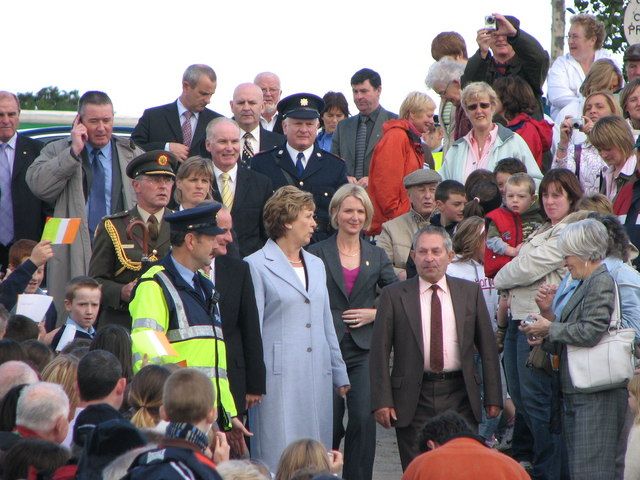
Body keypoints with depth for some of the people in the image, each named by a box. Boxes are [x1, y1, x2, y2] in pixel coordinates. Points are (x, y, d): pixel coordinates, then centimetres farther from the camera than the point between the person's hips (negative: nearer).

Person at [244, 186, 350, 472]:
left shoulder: (316, 265, 18)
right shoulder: (257, 266, -2)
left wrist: (339, 375, 20)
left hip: (317, 378, 7)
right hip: (279, 380, -6)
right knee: (279, 460, -8)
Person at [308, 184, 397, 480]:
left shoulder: (377, 256, 11)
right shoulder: (317, 254, 2)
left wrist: (375, 314, -4)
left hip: (363, 350, 2)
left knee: (364, 419, -11)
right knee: (329, 423, 3)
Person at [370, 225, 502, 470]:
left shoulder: (470, 292, 8)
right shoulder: (393, 295, 3)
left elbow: (487, 347, 9)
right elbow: (379, 351, 0)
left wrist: (493, 397, 5)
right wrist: (382, 401, -8)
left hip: (460, 397, 1)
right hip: (414, 398, -1)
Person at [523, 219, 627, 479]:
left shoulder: (602, 283, -12)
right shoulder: (584, 284, 18)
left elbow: (590, 332, -22)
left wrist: (550, 328, -9)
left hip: (596, 397, -10)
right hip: (575, 394, 10)